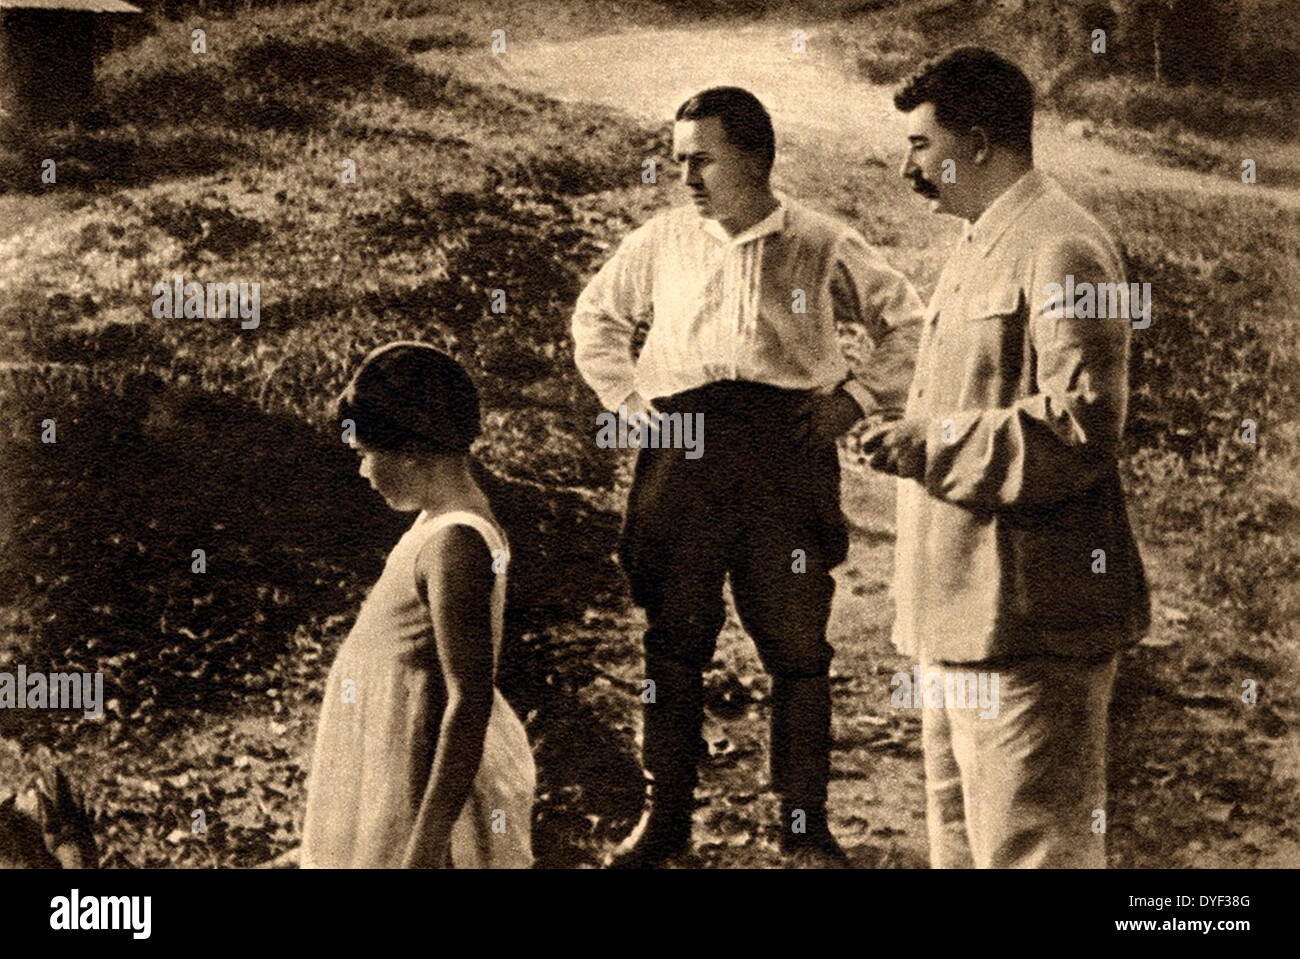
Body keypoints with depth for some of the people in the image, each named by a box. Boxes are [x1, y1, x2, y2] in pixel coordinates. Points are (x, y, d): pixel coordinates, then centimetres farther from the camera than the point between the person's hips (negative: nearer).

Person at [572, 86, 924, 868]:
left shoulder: (824, 247, 5)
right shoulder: (663, 241, 12)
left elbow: (908, 321, 13)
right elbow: (595, 318, 25)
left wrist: (855, 398, 3)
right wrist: (627, 398, 13)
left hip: (788, 452, -2)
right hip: (682, 453, 2)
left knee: (797, 648, 1)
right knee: (674, 642, 3)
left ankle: (807, 825, 11)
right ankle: (665, 817, 14)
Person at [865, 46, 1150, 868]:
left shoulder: (1059, 250, -14)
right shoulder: (983, 249, 19)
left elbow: (1081, 431, -22)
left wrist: (932, 446, -20)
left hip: (1028, 618, -11)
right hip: (966, 614, 11)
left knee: (1029, 847, -5)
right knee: (963, 838, 17)